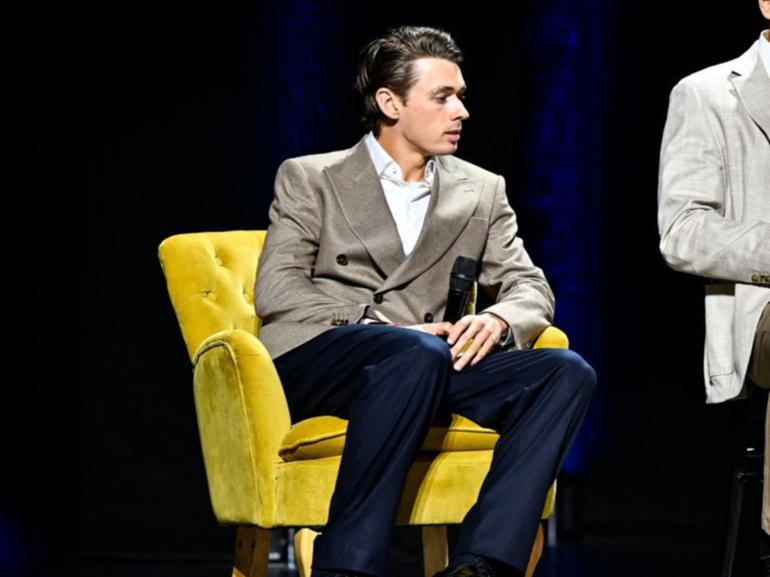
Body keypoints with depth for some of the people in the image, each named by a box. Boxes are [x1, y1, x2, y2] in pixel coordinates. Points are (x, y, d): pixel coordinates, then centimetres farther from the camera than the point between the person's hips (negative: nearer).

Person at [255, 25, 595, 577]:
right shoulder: (309, 179, 11)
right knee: (419, 353, -38)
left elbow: (531, 288, 14)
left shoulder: (482, 191, 22)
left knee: (567, 373, -21)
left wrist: (497, 320, -11)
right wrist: (378, 328, -15)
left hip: (421, 361, 4)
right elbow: (277, 291, -1)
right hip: (315, 361, -4)